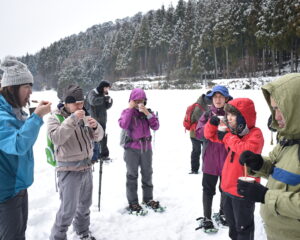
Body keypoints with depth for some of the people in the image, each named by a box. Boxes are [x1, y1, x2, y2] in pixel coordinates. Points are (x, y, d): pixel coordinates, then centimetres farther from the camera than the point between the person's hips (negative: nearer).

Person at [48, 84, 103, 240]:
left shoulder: (83, 116, 8)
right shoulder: (55, 118, -9)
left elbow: (97, 137, 8)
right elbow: (56, 138, -27)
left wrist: (95, 126, -14)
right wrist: (73, 119, -32)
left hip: (86, 168, 7)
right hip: (69, 171, -6)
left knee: (85, 204, 21)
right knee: (68, 209, -2)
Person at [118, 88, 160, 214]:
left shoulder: (148, 111, 5)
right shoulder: (127, 112, -1)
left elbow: (155, 126, -8)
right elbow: (123, 125, -22)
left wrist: (147, 113, -18)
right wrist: (130, 108, -18)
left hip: (146, 147, 3)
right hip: (132, 148, -3)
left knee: (147, 174, 13)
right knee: (132, 175, 5)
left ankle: (148, 198, 29)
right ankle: (133, 202, 15)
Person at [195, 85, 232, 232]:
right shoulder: (207, 115, 2)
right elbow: (199, 133, -9)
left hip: (227, 158, 1)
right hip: (210, 158, 0)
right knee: (208, 189, 7)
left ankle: (222, 213, 39)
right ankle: (207, 218, 23)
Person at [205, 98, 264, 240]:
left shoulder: (255, 134, -18)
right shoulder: (231, 132, 5)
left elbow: (247, 151, -36)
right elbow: (210, 135, 14)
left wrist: (228, 138, -25)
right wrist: (213, 124, -7)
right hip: (227, 187, 8)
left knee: (243, 226, 10)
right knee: (231, 222, 26)